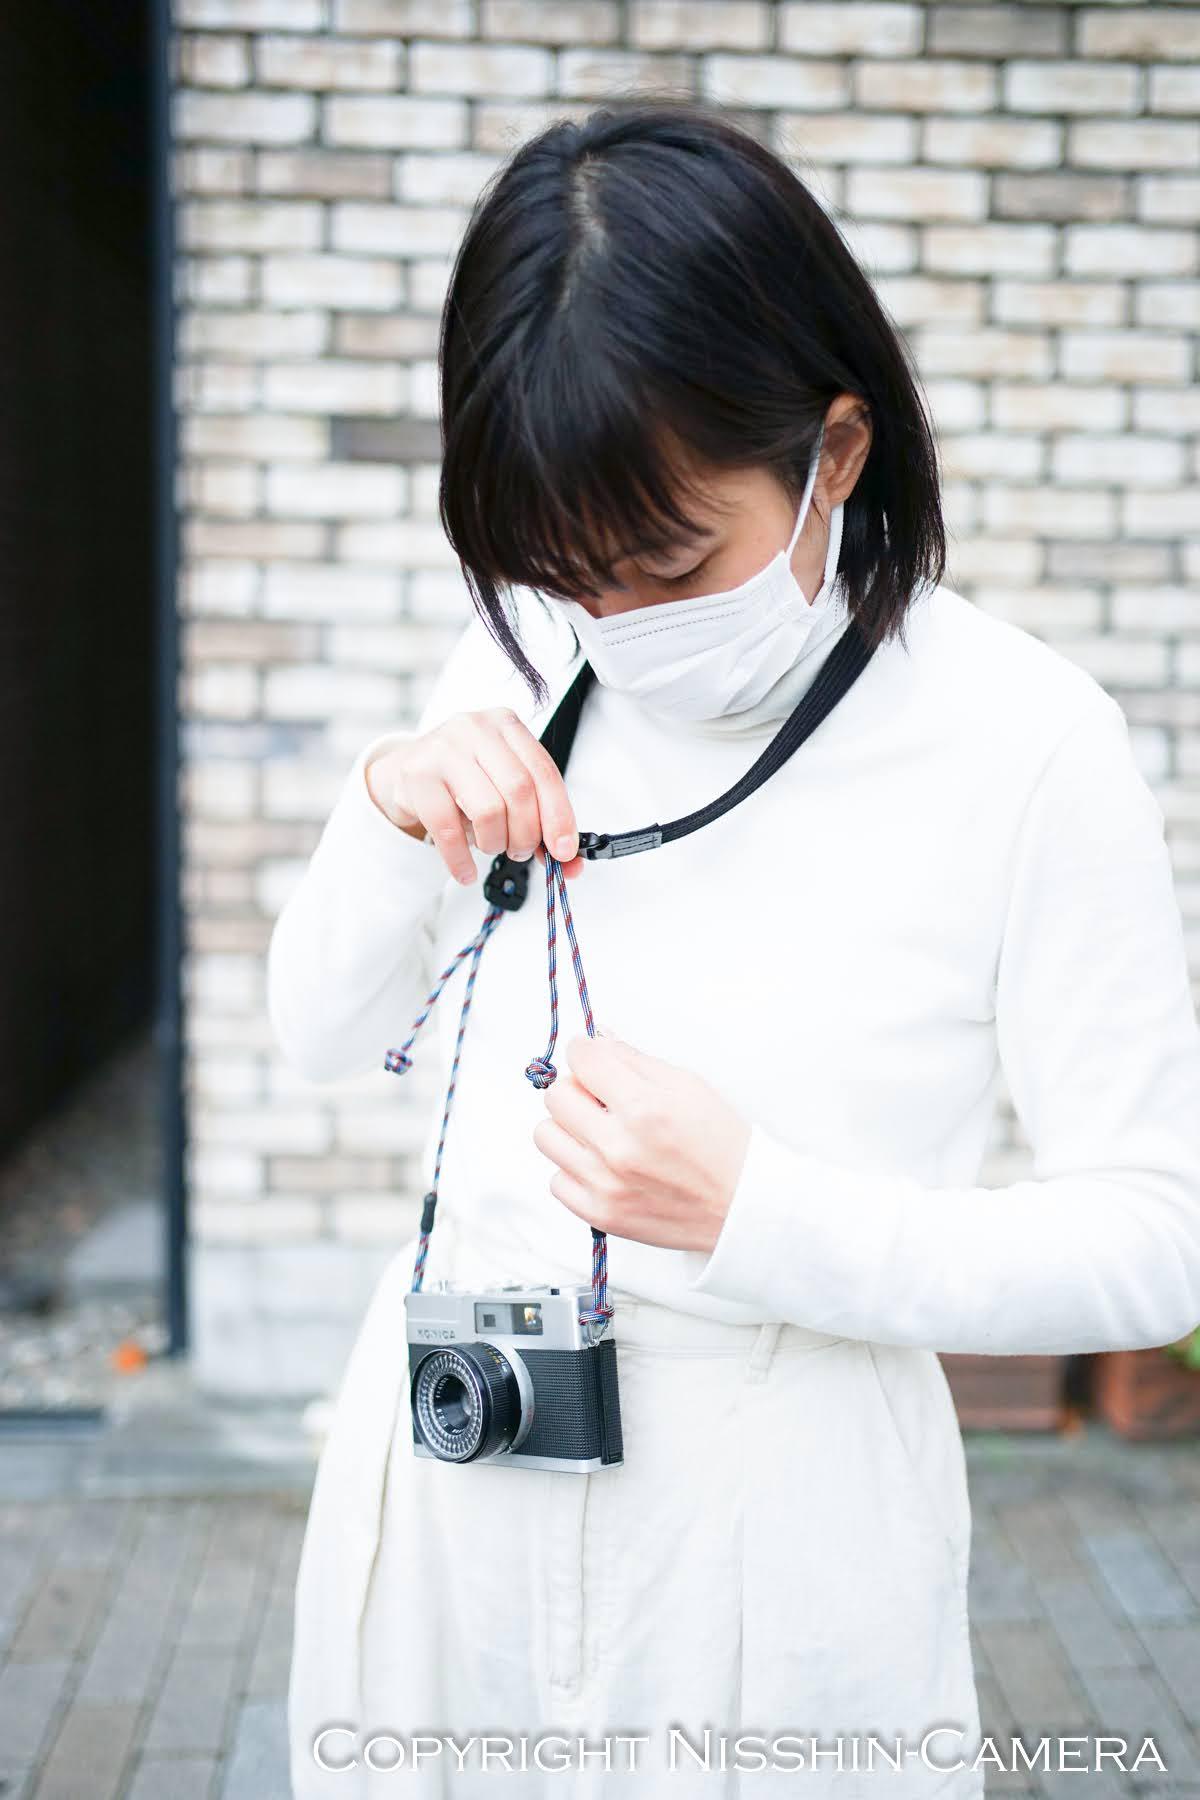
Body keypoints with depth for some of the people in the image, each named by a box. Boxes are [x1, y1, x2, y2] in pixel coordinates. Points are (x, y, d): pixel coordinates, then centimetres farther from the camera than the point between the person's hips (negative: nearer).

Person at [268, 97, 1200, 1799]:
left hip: (777, 1518, -4)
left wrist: (763, 1216, -26)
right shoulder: (521, 666, -2)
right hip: (439, 1488, 4)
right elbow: (325, 1035, 8)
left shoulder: (1025, 744, -16)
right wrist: (389, 816, -13)